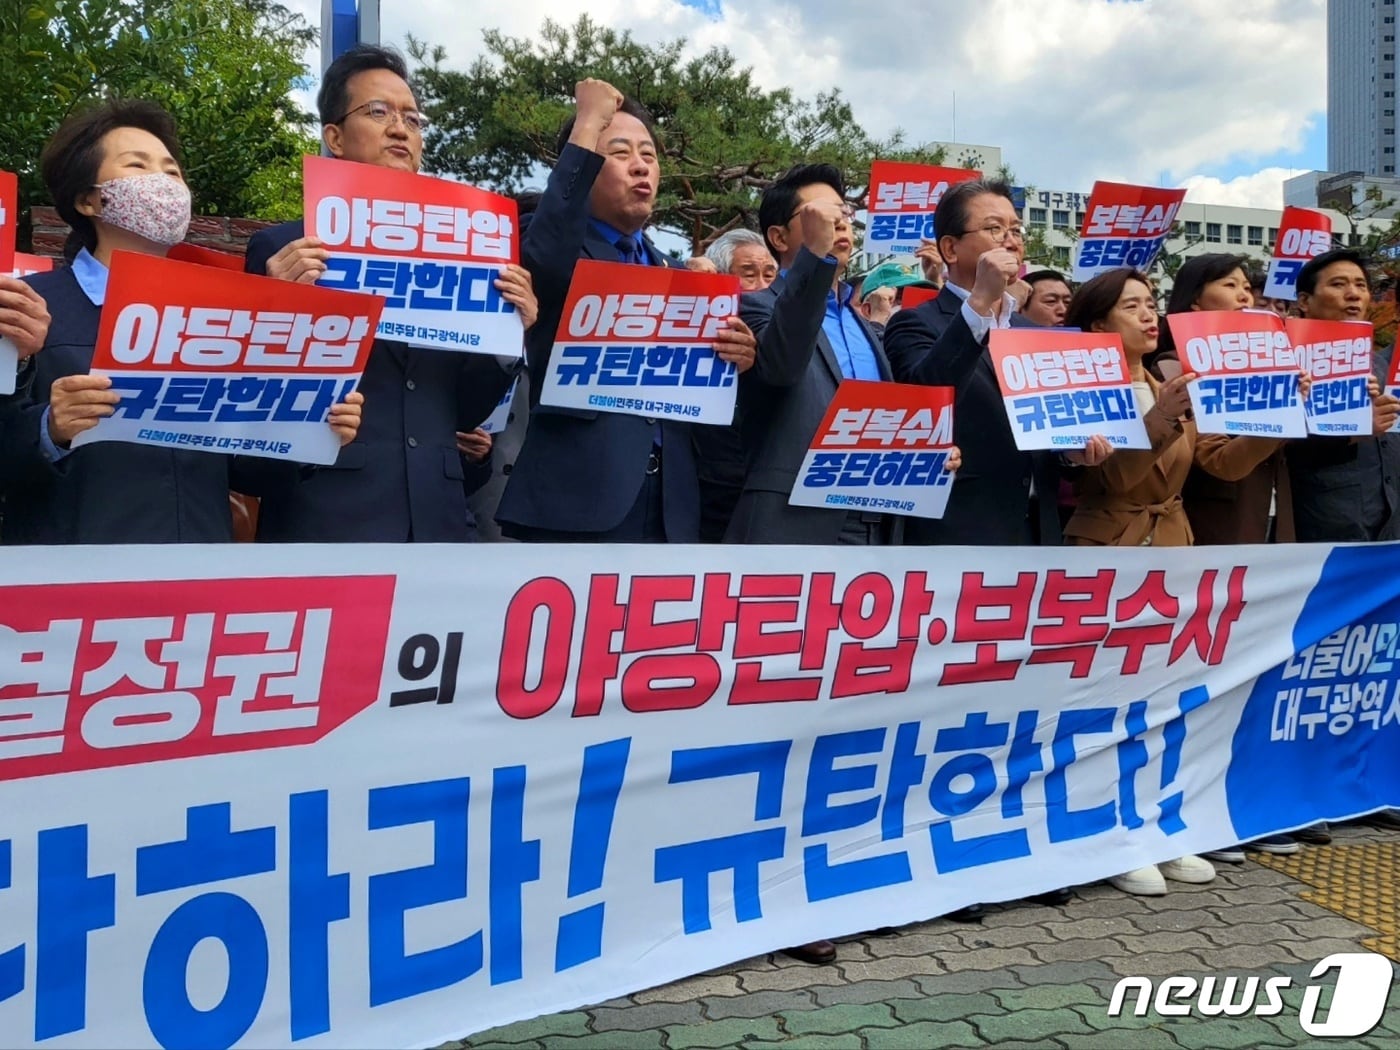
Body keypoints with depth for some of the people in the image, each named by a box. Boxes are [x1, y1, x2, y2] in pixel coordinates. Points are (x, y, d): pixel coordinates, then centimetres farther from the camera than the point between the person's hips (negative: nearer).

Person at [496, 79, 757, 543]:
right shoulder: (554, 252, 3)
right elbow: (543, 259, -24)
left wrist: (733, 359, -7)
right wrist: (588, 125, -14)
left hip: (669, 515, 6)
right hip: (575, 508, -5)